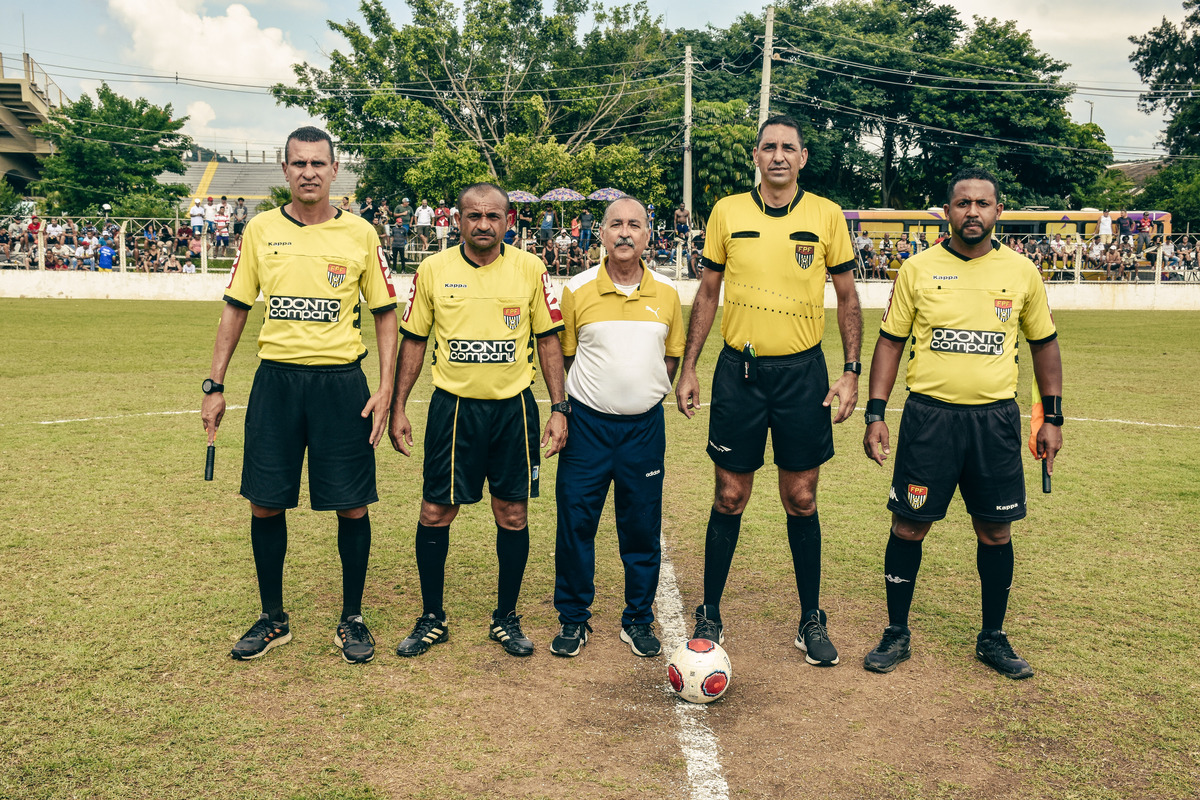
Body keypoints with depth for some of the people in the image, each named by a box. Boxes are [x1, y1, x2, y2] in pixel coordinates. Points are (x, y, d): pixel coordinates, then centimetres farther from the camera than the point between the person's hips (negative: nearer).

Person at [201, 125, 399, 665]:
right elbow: (235, 309, 10)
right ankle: (272, 618, 24)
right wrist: (215, 386, 5)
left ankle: (351, 619, 19)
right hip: (276, 378, 2)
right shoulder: (261, 230, 5)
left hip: (341, 382, -1)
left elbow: (385, 312, 5)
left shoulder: (360, 234, 1)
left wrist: (386, 388, -4)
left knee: (352, 506, 1)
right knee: (265, 504, 5)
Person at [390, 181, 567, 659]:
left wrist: (559, 408, -1)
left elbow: (548, 339, 5)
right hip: (453, 406, 0)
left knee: (513, 516, 6)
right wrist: (398, 408, 3)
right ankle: (432, 619, 21)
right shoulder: (433, 270, 0)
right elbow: (413, 342, 7)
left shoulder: (530, 270, 0)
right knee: (435, 513, 3)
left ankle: (506, 619, 23)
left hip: (514, 408, 0)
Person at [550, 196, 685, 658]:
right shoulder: (577, 290, -1)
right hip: (588, 423, -1)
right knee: (576, 521, 1)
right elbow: (562, 355, 6)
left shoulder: (666, 294, 5)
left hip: (644, 426, 2)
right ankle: (573, 619, 17)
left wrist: (648, 392, 3)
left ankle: (638, 620, 22)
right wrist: (568, 406, 0)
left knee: (642, 527, 6)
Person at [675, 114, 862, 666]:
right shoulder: (727, 212, 2)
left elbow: (847, 296, 6)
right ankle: (709, 616, 19)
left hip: (802, 371, 0)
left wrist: (851, 372, -3)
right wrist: (687, 368, 3)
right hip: (739, 370, 0)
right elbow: (707, 293, 8)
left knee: (801, 499, 6)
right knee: (729, 499, 5)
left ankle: (812, 621, 21)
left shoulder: (826, 215, 1)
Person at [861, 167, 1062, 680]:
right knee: (909, 527, 2)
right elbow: (891, 341, 4)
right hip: (929, 415, -1)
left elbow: (1044, 344, 13)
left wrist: (1052, 418, 10)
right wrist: (875, 413, -3)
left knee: (996, 532, 7)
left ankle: (993, 638, 25)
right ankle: (896, 634, 19)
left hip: (996, 420, 1)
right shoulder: (918, 269, 0)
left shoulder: (1021, 272, 4)